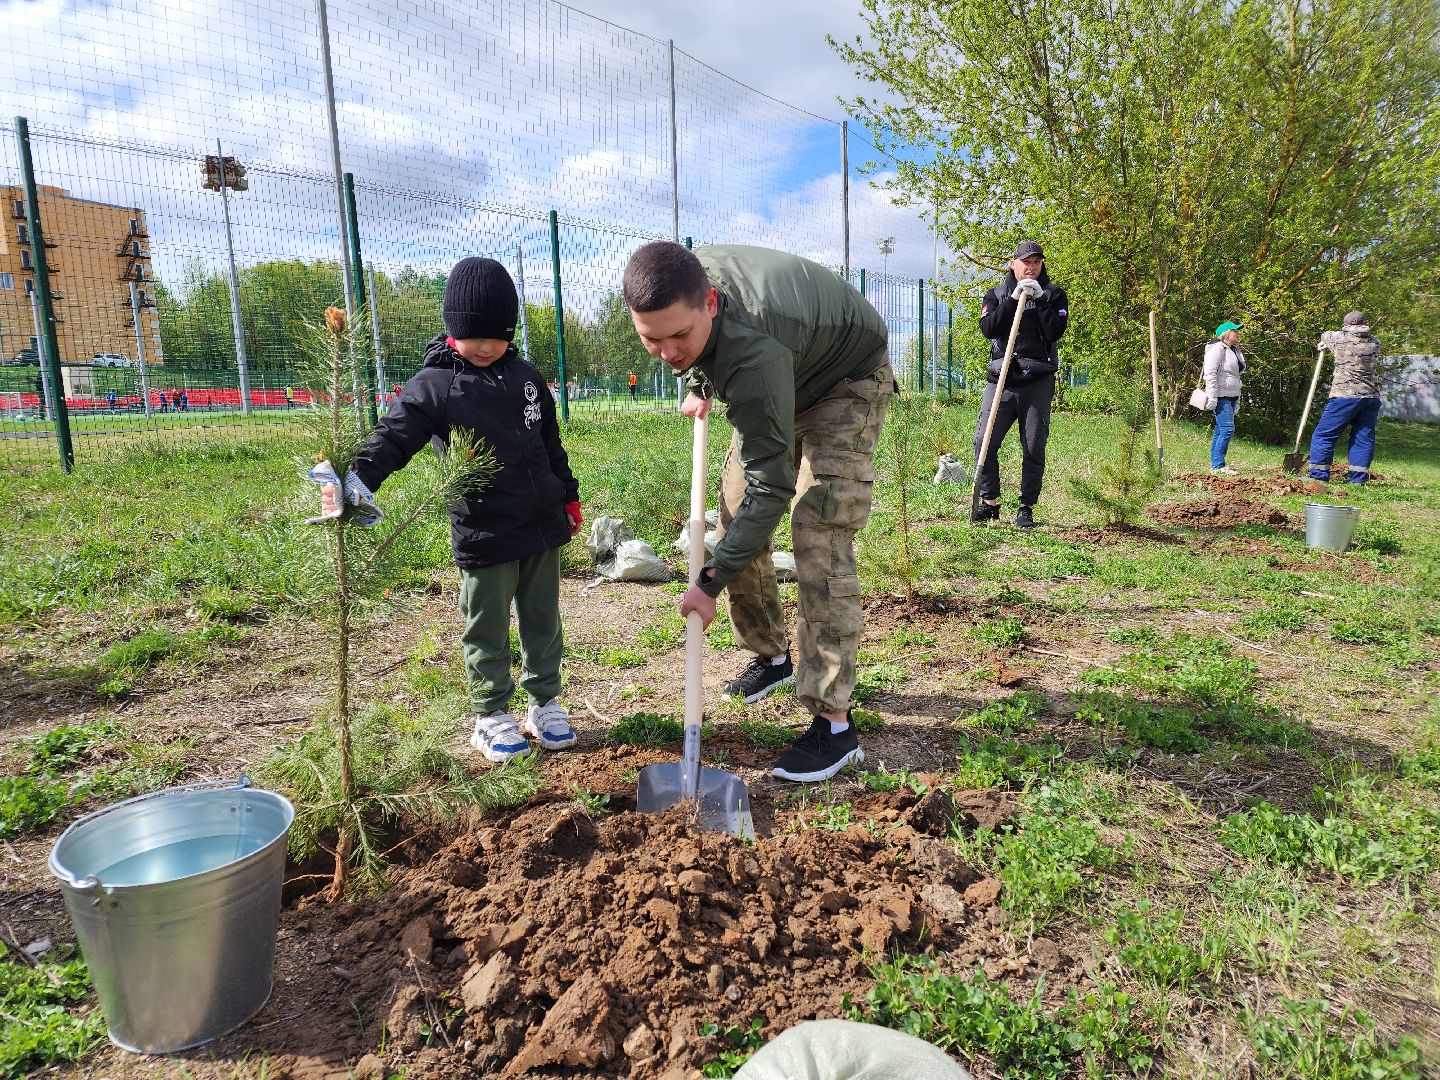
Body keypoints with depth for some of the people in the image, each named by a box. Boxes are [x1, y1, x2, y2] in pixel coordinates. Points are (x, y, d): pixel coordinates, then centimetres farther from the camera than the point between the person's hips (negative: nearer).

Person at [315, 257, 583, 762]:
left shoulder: (525, 376, 8)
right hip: (483, 534, -4)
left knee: (543, 620, 14)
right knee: (487, 629, 7)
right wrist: (357, 479, -33)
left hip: (543, 525, 5)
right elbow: (393, 438, -16)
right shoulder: (432, 386, -6)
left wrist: (569, 497, 18)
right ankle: (491, 716, 23)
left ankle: (546, 702, 29)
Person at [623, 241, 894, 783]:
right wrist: (697, 383, 3)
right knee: (734, 511, 5)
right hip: (783, 381, 8)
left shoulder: (751, 354, -44)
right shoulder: (683, 278, -21)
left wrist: (710, 581, -33)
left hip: (848, 380, -8)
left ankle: (833, 722, -17)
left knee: (818, 534, -21)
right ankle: (771, 656, 22)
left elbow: (770, 486, -38)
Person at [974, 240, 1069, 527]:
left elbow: (1054, 332, -6)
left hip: (1038, 382, -1)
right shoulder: (996, 295, 13)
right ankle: (989, 503, 6)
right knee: (984, 441, -7)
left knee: (1034, 448, 0)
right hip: (1000, 379, 1)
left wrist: (1040, 299, -10)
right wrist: (1014, 299, -11)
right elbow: (988, 328, -6)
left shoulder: (1054, 295, 10)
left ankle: (1026, 508, 10)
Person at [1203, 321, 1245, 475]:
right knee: (1227, 429, -16)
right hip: (1220, 396, -10)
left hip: (1230, 397, 10)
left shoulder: (1235, 351, 22)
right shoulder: (1217, 348, -8)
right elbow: (1210, 373, -16)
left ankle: (1215, 465, 11)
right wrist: (1212, 397, -23)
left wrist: (1237, 401, 25)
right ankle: (1218, 465, -14)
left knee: (1220, 431, 9)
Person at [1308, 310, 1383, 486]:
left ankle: (1318, 476, -3)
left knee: (1324, 435, 1)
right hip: (1371, 397, 5)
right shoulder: (1374, 343, 9)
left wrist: (1326, 343, 42)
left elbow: (1325, 336, 18)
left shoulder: (1340, 338, -1)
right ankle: (1358, 478, 9)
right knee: (1364, 438, 10)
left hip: (1345, 395, -5)